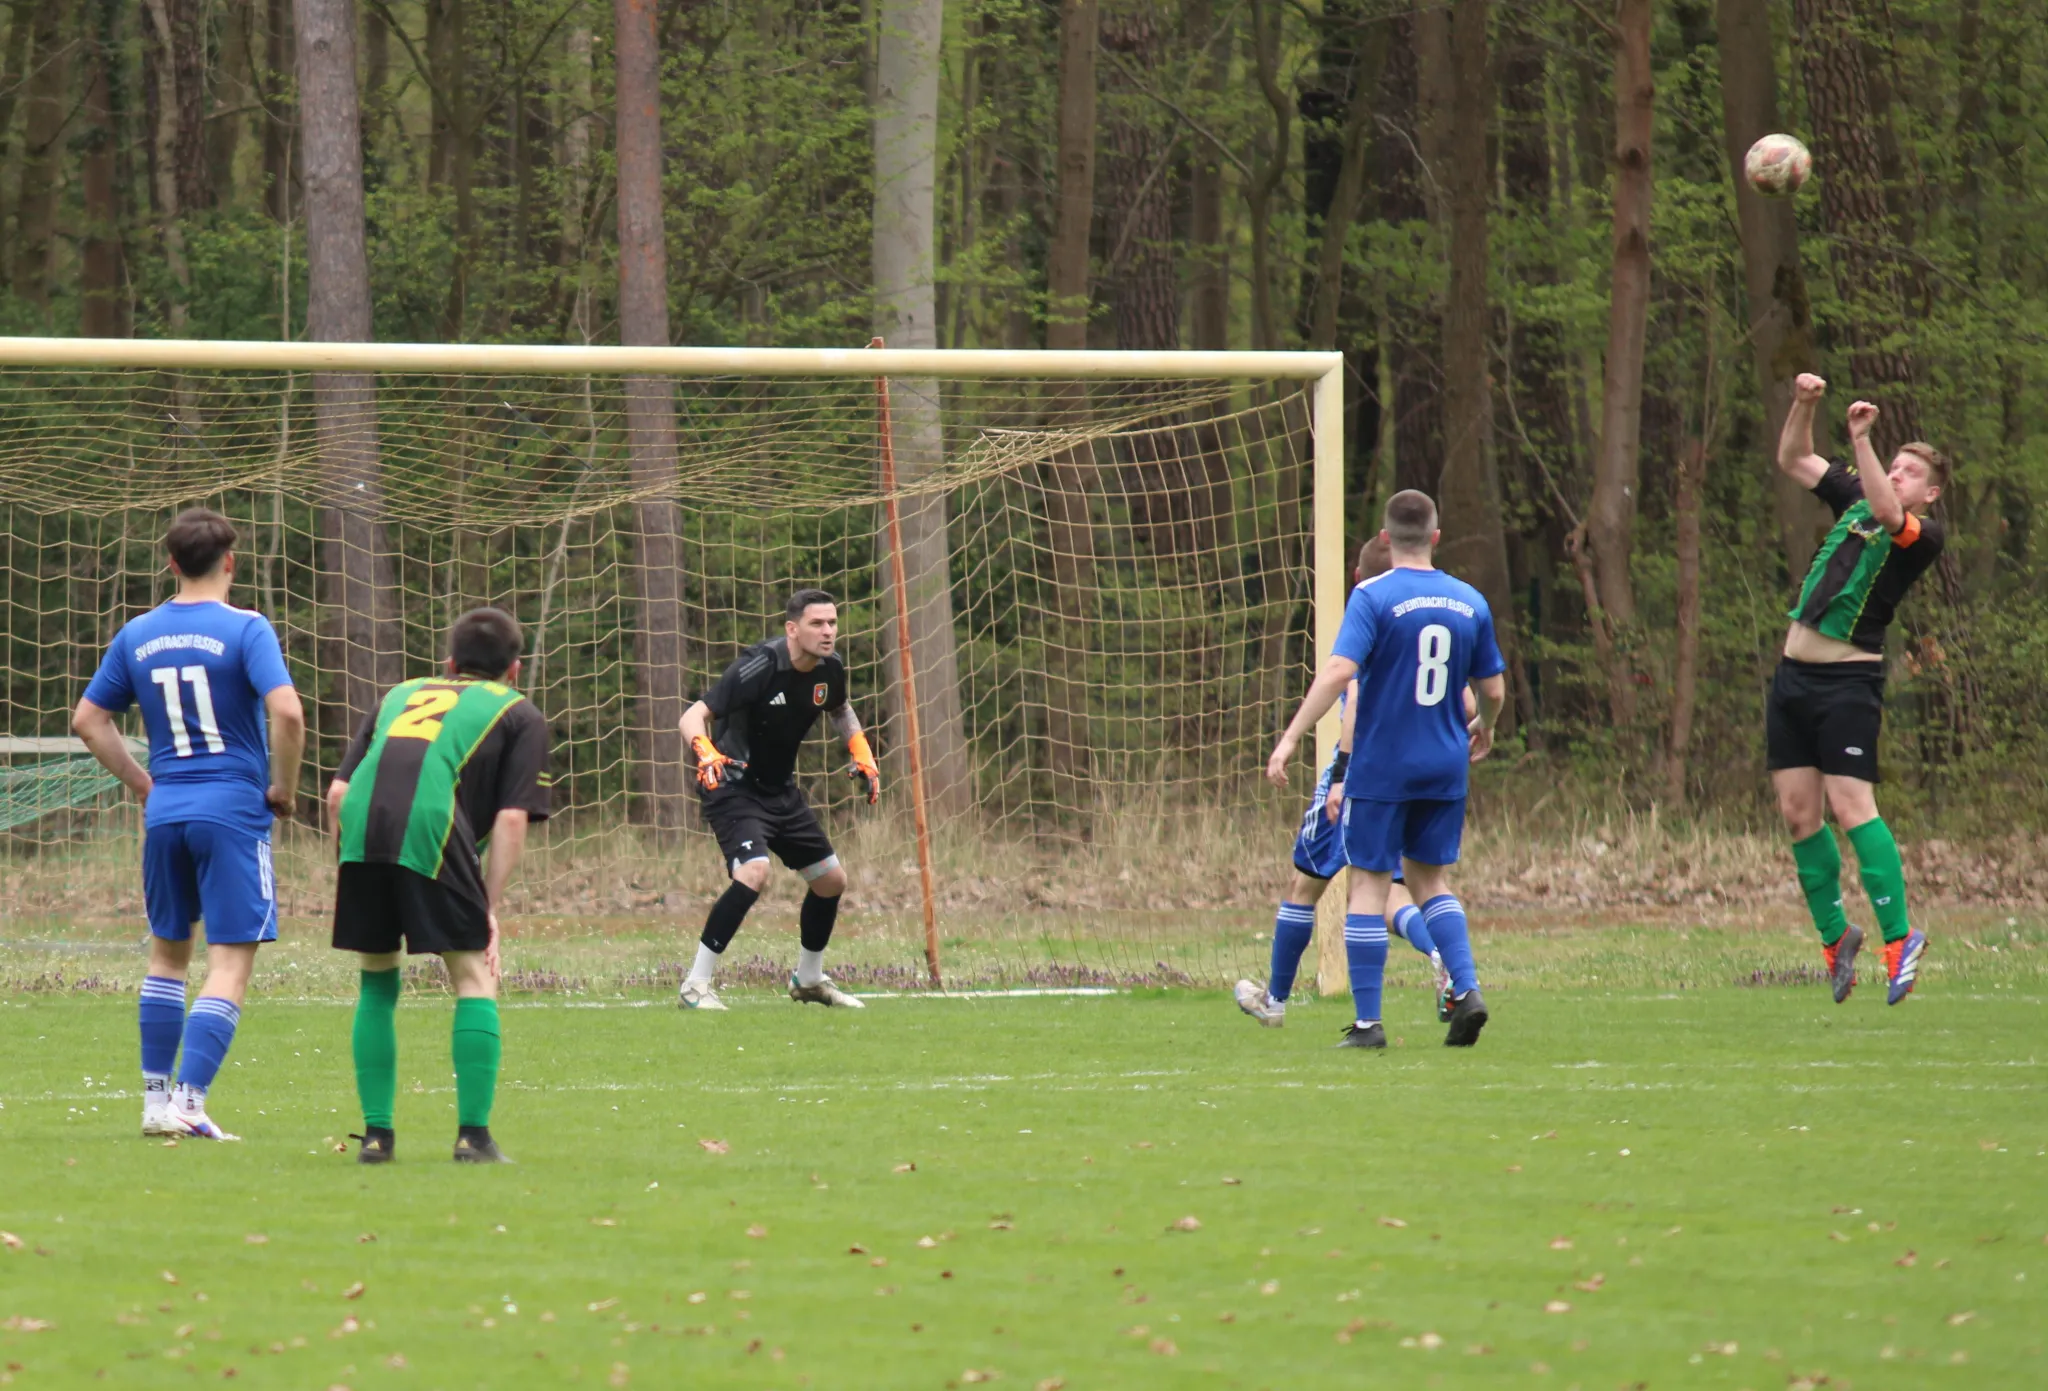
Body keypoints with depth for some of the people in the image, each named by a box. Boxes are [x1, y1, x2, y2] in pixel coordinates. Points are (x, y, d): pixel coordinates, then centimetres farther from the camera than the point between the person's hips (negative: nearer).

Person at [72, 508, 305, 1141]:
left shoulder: (137, 635, 7)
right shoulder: (245, 630, -9)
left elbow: (88, 720, 13)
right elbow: (287, 712, -20)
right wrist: (282, 788, -6)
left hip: (165, 810, 5)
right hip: (233, 812, -5)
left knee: (167, 952, 19)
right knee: (231, 963, -3)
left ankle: (156, 1101, 19)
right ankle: (189, 1102, -13)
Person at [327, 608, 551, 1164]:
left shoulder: (401, 695, 34)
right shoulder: (519, 714, 22)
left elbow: (338, 792, 23)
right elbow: (511, 819, 8)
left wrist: (352, 863, 28)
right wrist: (491, 908, 9)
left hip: (360, 826, 4)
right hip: (434, 828, -4)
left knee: (377, 981, 17)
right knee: (474, 978, 7)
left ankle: (377, 1133, 15)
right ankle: (473, 1135, 0)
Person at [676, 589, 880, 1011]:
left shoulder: (829, 669, -3)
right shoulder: (760, 666, -25)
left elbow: (840, 711, 22)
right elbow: (693, 716, -28)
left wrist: (863, 755, 10)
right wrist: (705, 752, -48)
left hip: (781, 790, 8)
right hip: (733, 788, -8)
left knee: (832, 880, 11)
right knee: (754, 872, -30)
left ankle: (808, 979, 36)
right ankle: (696, 985, -21)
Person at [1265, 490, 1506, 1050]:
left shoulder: (1373, 596, -10)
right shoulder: (1469, 603, 4)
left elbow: (1338, 671, -22)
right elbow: (1493, 691, 11)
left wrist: (1291, 737, -20)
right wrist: (1483, 729, 32)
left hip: (1382, 767, -4)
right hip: (1445, 769, 4)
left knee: (1369, 884, 2)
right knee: (1430, 878, 19)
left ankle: (1368, 1021, 0)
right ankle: (1466, 989, 1)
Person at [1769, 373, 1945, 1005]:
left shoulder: (1925, 534, -7)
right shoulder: (1854, 500, 13)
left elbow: (1888, 514, -29)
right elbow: (1794, 460, 19)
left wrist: (1860, 439, -33)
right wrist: (1804, 405, 3)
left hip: (1849, 680, -7)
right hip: (1795, 671, 7)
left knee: (1850, 806, -15)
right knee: (1798, 812, 5)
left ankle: (1899, 937, -10)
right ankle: (1834, 937, 15)